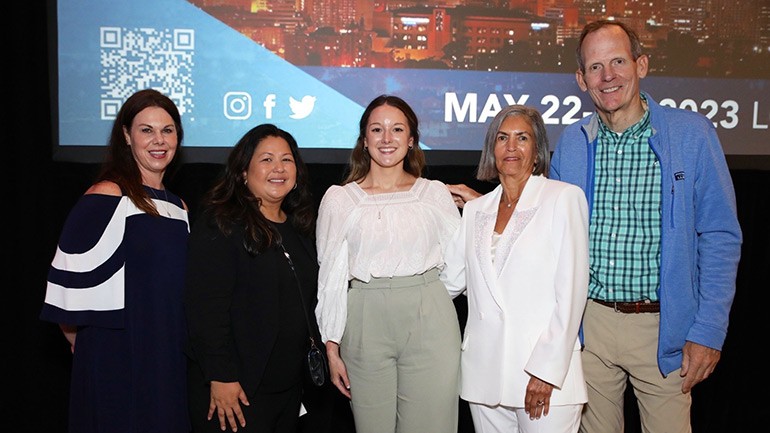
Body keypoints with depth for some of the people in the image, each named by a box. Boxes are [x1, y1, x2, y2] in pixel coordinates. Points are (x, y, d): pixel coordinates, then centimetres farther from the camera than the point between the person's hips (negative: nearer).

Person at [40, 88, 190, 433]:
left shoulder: (177, 207, 10)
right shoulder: (107, 199, -12)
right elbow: (71, 287, -15)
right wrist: (88, 349, -6)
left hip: (171, 363, 7)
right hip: (118, 364, -6)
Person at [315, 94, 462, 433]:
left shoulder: (436, 193, 7)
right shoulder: (339, 198, 5)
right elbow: (331, 277, 4)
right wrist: (332, 348, 2)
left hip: (429, 320, 0)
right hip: (365, 323, 0)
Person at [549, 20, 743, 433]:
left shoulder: (692, 134, -6)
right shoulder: (571, 142, 3)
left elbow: (720, 237, -5)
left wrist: (709, 332, -9)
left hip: (664, 327, -2)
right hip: (589, 321, 3)